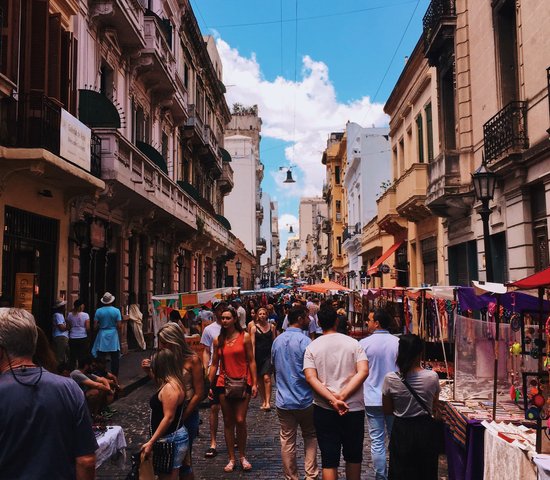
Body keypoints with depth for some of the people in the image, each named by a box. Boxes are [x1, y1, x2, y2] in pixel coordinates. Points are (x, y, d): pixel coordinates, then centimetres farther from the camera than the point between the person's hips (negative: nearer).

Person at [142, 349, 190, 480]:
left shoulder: (170, 387, -22)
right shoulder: (172, 384, 8)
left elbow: (168, 418, -26)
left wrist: (151, 442, -23)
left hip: (172, 439, -10)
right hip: (169, 438, 10)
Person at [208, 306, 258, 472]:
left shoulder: (245, 337, -3)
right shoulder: (218, 340, 5)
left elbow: (251, 361, -2)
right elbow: (214, 364, 9)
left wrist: (254, 383, -6)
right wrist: (209, 385, 5)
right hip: (224, 384, 3)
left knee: (240, 420, -5)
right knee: (228, 422, 9)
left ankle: (243, 456, 15)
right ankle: (231, 459, 20)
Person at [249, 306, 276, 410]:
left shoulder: (271, 326, 4)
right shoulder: (254, 328, 1)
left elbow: (274, 341, 9)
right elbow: (252, 344, -2)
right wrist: (253, 358, -9)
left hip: (269, 355, -1)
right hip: (258, 355, 1)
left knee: (266, 377, -14)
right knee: (260, 379, 7)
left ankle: (268, 402, -14)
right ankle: (263, 402, 17)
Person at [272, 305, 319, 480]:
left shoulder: (277, 341, 4)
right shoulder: (304, 341, -17)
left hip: (283, 400, 4)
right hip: (304, 399, -4)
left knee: (287, 441, 10)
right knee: (310, 436, 14)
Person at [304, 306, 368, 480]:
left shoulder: (312, 347, -1)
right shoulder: (353, 343, -1)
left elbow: (310, 377, -13)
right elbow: (363, 371, -13)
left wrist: (333, 400, -18)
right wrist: (342, 397, -16)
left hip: (324, 409, 0)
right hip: (354, 408, 0)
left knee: (329, 461, 6)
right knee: (353, 457, 18)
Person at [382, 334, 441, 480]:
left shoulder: (390, 379, -15)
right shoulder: (432, 377, -14)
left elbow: (387, 410, -2)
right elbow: (434, 408, 0)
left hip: (401, 430, -1)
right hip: (425, 429, 1)